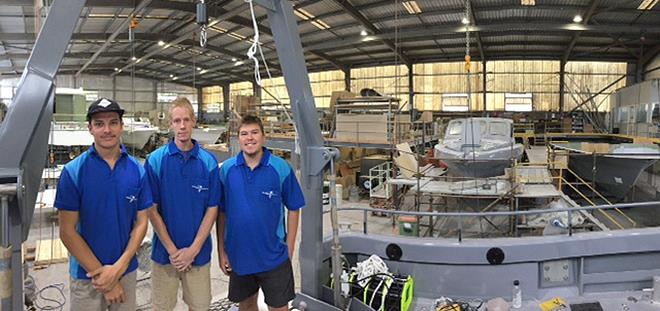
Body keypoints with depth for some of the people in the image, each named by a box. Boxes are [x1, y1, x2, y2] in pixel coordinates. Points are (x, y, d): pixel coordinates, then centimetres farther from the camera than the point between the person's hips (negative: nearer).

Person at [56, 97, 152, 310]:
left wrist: (119, 266, -12)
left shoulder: (137, 171, -3)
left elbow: (141, 222, 0)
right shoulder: (73, 172, -10)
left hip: (127, 271, 2)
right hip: (87, 274, -2)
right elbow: (67, 231, -10)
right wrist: (104, 276, -13)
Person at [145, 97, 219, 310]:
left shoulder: (208, 162, -5)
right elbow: (152, 210, -6)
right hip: (165, 252, -1)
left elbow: (212, 210, -3)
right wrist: (172, 250, -10)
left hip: (198, 252, 1)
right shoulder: (155, 161, -7)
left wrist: (193, 250, -9)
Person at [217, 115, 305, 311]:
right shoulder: (227, 169, -4)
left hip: (274, 257, -2)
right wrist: (221, 250, 1)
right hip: (238, 256, 2)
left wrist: (289, 250, -5)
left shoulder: (281, 168, -10)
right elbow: (221, 212, 1)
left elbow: (293, 209, -3)